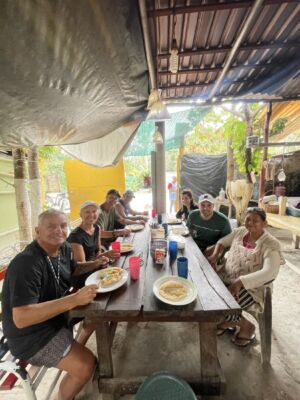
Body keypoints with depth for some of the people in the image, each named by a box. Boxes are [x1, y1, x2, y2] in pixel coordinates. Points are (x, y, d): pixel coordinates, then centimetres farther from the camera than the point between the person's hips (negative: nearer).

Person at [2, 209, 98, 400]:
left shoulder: (64, 248, -7)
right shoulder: (27, 264, -30)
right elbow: (21, 318, -33)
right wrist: (73, 300, -39)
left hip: (57, 312, 8)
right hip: (31, 334, -7)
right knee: (86, 365, -16)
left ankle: (77, 349, 29)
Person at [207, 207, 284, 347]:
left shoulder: (270, 244, -16)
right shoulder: (240, 231, 0)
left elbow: (270, 272, -29)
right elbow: (222, 241, 14)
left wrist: (240, 282, -35)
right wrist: (214, 255, -4)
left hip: (249, 287, -5)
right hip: (226, 277, 6)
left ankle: (246, 326, 13)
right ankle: (226, 321, 18)